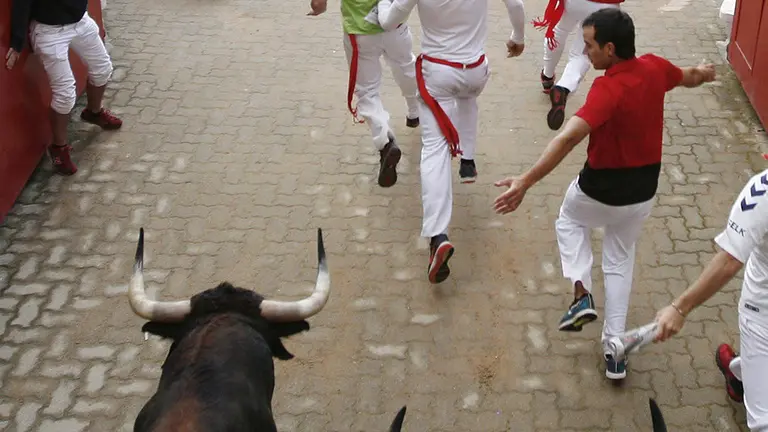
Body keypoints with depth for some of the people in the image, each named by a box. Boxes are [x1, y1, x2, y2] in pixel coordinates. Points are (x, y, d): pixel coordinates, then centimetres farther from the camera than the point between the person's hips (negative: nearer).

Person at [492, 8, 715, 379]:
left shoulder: (609, 89, -30)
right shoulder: (655, 68, -8)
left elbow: (569, 138, -44)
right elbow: (690, 78, 17)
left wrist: (525, 182, -51)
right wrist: (702, 73, 42)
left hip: (601, 190, -6)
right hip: (643, 192, 6)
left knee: (569, 221, 29)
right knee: (620, 261, 23)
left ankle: (581, 293, 11)